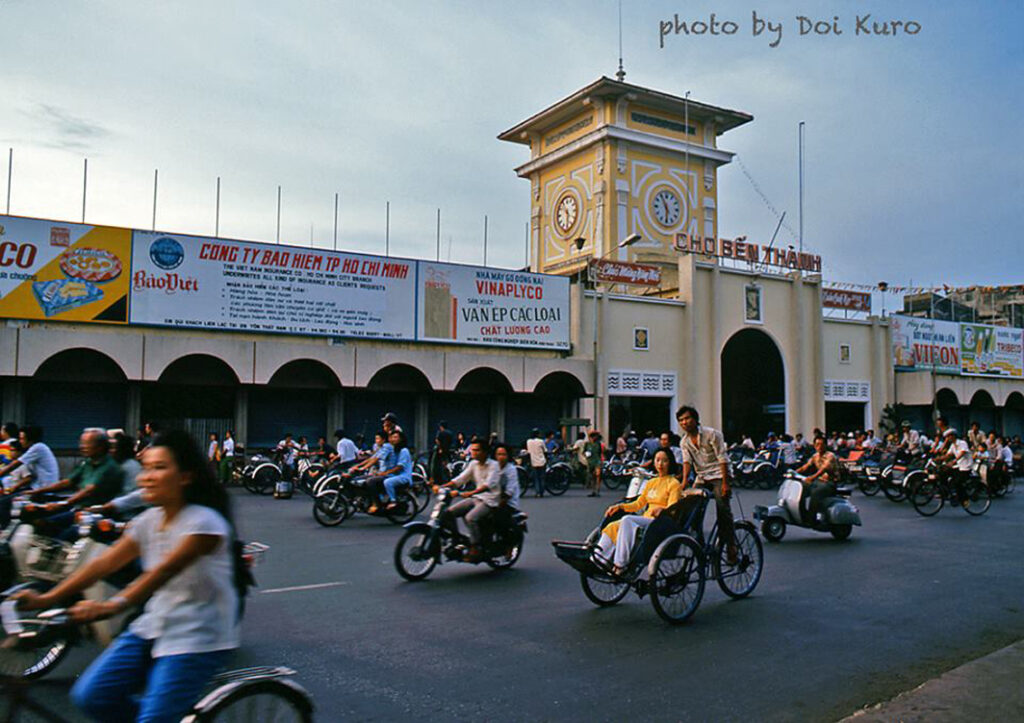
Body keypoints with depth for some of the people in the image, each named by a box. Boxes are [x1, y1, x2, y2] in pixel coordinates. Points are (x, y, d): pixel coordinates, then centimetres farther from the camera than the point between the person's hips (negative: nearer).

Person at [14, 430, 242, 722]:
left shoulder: (204, 522, -18)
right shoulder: (148, 520, 5)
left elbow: (164, 570, -30)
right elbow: (104, 563, 0)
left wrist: (113, 605, -41)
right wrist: (46, 598, -9)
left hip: (197, 638, -7)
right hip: (154, 627, 8)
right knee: (90, 696, 1)